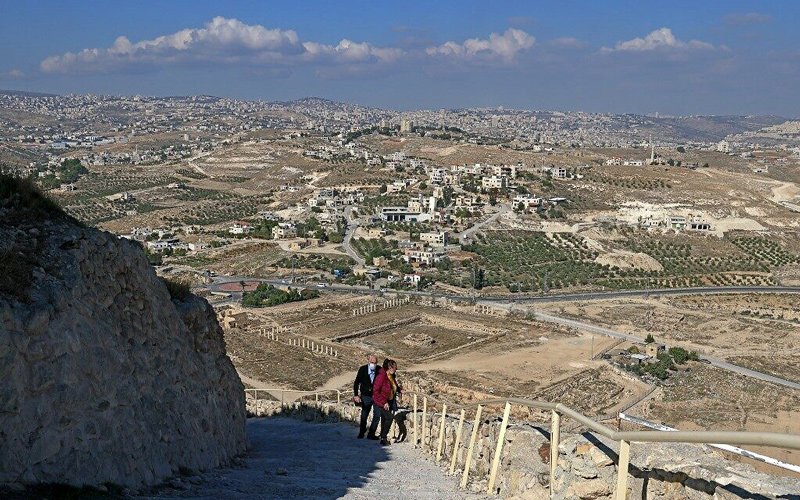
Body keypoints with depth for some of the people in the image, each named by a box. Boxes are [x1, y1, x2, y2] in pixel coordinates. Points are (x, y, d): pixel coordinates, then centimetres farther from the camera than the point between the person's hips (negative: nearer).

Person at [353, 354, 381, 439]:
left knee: (377, 415, -6)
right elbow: (356, 383, -1)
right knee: (364, 416, 11)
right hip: (366, 396, 0)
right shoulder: (362, 369, -9)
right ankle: (361, 432, 32)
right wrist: (356, 395, -8)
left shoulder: (380, 370, -10)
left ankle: (371, 434, 7)